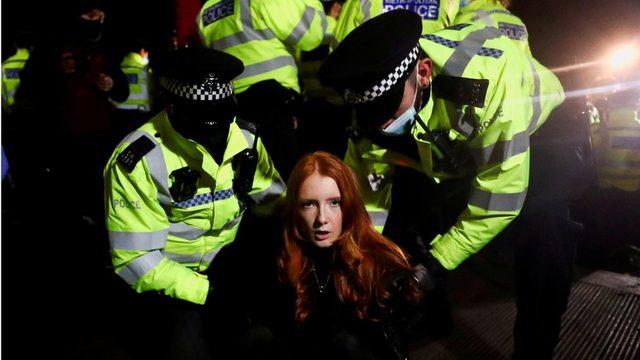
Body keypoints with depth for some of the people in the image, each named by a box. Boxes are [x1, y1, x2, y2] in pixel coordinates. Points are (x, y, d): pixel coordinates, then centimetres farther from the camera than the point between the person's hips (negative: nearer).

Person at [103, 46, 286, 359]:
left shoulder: (245, 137, -6)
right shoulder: (138, 160, -20)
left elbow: (276, 202, 1)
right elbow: (135, 259, -19)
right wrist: (209, 292, -23)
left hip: (227, 267, 5)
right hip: (166, 278, -4)